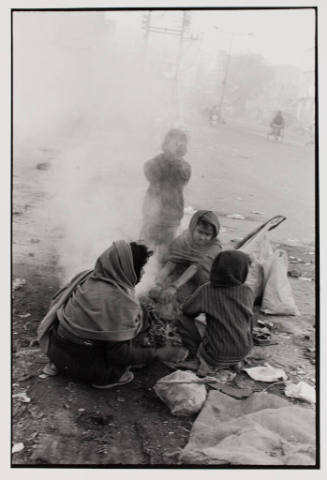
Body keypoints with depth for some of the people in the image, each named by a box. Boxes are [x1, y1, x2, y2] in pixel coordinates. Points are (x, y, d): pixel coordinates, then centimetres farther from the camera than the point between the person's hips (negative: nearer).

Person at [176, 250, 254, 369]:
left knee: (182, 319, 6)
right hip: (242, 353, 4)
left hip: (216, 357, -3)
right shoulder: (247, 292, -8)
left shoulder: (207, 290, -16)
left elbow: (187, 310, 1)